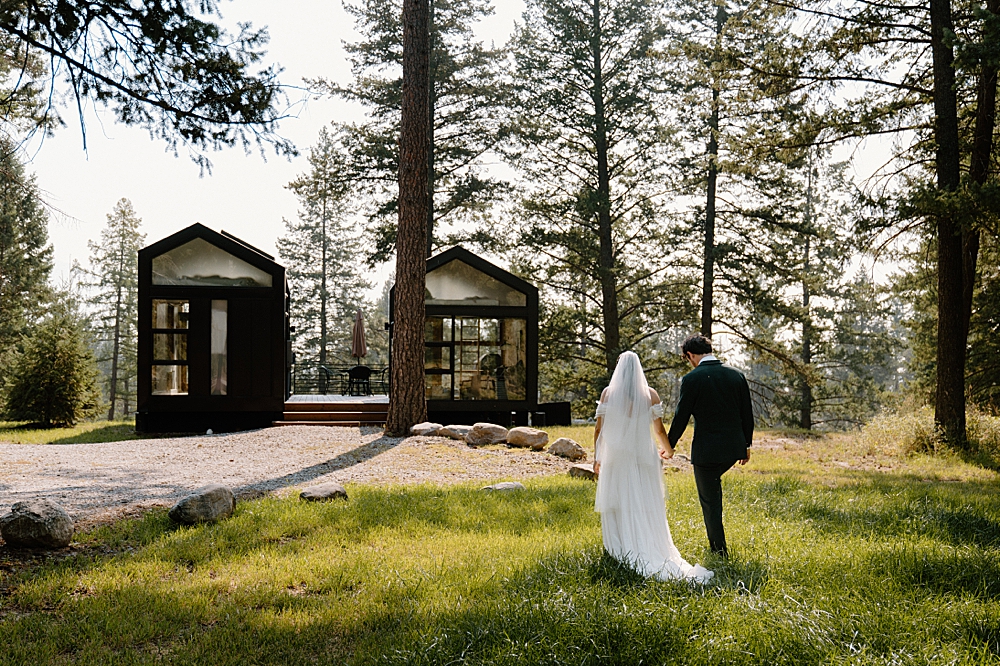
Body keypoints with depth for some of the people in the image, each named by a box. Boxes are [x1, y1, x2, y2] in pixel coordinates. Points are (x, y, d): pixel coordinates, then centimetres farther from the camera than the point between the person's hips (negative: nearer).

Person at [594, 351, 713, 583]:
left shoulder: (608, 393, -2)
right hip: (642, 457, 1)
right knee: (647, 508, 7)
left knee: (618, 506, 8)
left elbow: (599, 429, -2)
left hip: (616, 457, -1)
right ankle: (653, 550, 6)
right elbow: (659, 430, 3)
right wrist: (668, 450, 22)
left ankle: (622, 552, 8)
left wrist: (596, 458, 8)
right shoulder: (650, 394, -1)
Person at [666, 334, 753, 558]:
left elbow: (681, 417, -7)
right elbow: (747, 413, 8)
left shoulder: (692, 379, -11)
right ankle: (716, 541, 33)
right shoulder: (737, 376, 3)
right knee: (711, 488, 29)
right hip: (734, 447, 6)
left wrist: (669, 445, 8)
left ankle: (720, 552, 14)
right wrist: (747, 444, 20)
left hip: (707, 449, -6)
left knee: (710, 502, 7)